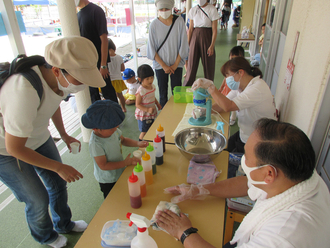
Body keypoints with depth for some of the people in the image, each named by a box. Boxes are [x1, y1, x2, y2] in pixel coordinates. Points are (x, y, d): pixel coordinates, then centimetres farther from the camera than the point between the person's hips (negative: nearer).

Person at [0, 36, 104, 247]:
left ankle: (64, 224, 46)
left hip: (38, 137, 7)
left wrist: (63, 134, 10)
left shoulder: (57, 76, -18)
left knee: (58, 183, 18)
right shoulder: (25, 91, -41)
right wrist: (59, 167, -20)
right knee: (38, 200, 6)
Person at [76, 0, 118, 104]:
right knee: (93, 93, 14)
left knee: (107, 92, 0)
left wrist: (103, 65, -19)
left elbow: (104, 39, -15)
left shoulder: (95, 10, -10)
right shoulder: (78, 14, 12)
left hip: (98, 61, -7)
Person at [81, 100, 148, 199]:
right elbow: (103, 166, -29)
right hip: (107, 181, -6)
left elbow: (123, 140, 5)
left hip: (120, 172, 7)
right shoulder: (95, 144, -35)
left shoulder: (113, 130, -15)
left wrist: (138, 143, -11)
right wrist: (125, 163, -27)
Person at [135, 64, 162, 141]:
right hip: (143, 115, -8)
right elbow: (137, 104, -23)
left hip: (151, 113, 8)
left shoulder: (152, 86, -3)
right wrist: (147, 110, -33)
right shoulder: (140, 91, -27)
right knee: (144, 132, 5)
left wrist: (157, 104, 5)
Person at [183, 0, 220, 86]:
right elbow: (190, 29, 8)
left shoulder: (212, 9, -4)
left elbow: (214, 30, -6)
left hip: (207, 37, -2)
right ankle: (187, 87, 15)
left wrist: (212, 45, -12)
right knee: (191, 63, 4)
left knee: (208, 63, 4)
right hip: (195, 36, 2)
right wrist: (188, 44, 5)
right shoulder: (193, 10, 5)